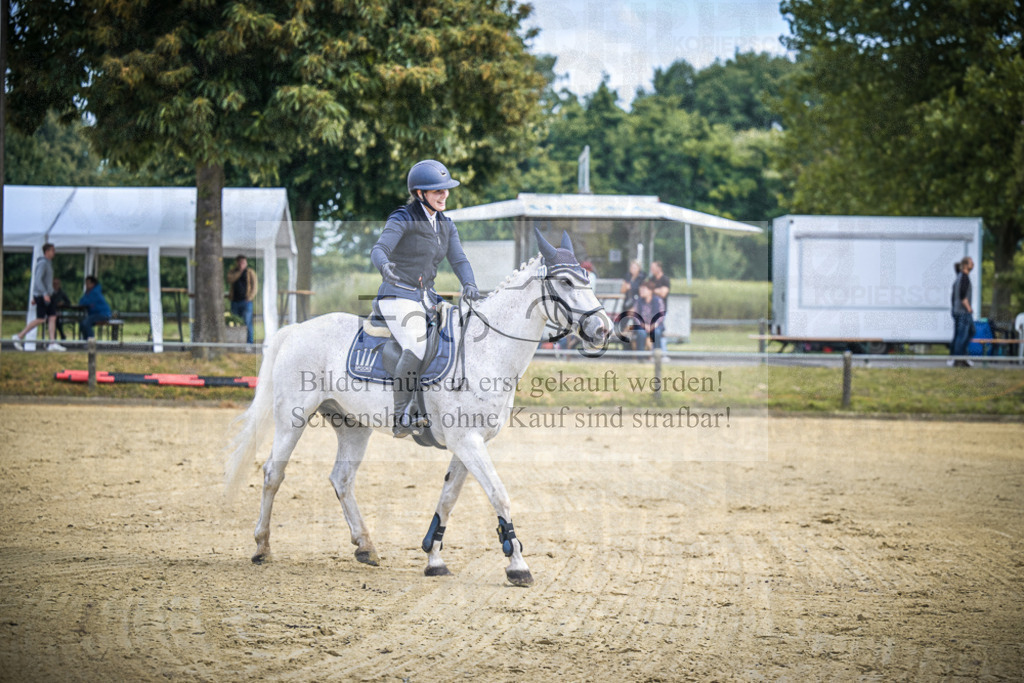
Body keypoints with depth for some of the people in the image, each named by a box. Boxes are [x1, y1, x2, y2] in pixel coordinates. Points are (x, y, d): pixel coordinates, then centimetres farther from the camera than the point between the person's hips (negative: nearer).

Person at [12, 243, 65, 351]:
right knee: (40, 319, -8)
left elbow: (35, 279, 23)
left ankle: (53, 343, -5)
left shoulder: (47, 263, 18)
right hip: (41, 295, -10)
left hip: (47, 295, 10)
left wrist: (34, 297, 25)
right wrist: (45, 294, -30)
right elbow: (38, 279, -23)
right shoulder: (42, 263, -13)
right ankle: (19, 336, 2)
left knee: (53, 317, 0)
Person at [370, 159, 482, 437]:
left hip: (426, 298, 8)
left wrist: (469, 284, -13)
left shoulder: (445, 224, 14)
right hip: (398, 296, -8)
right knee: (416, 349, -28)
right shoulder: (403, 219, -7)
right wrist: (384, 266, -44)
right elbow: (379, 249, -20)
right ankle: (401, 418, -23)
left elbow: (458, 259, 8)